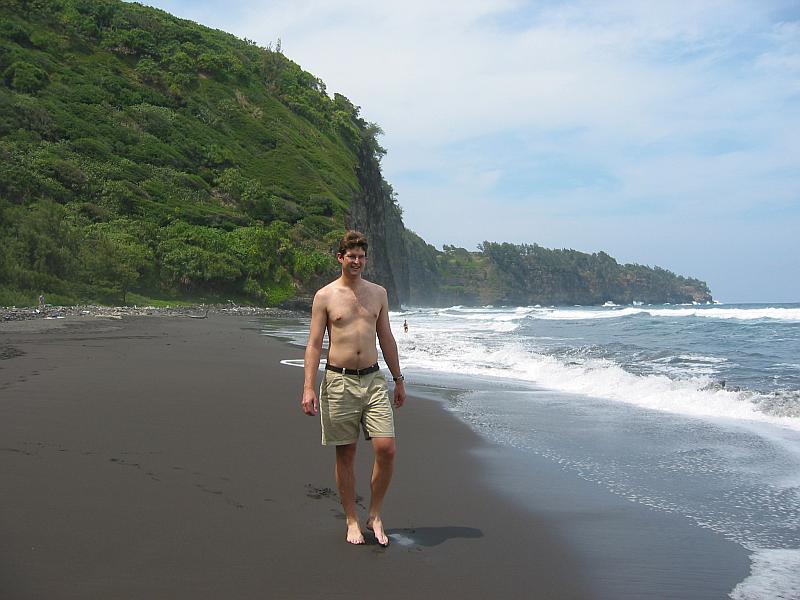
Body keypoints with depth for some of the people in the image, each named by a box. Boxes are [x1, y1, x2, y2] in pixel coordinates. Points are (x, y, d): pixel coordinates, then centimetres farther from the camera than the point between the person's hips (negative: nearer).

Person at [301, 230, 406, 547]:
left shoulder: (378, 293, 10)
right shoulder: (325, 296, 0)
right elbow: (314, 344, -3)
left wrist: (398, 380, 16)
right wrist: (308, 388, -11)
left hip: (373, 379, 3)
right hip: (339, 381, -2)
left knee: (386, 449, -7)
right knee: (345, 454, 4)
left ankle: (375, 515, 13)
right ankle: (352, 521, 19)